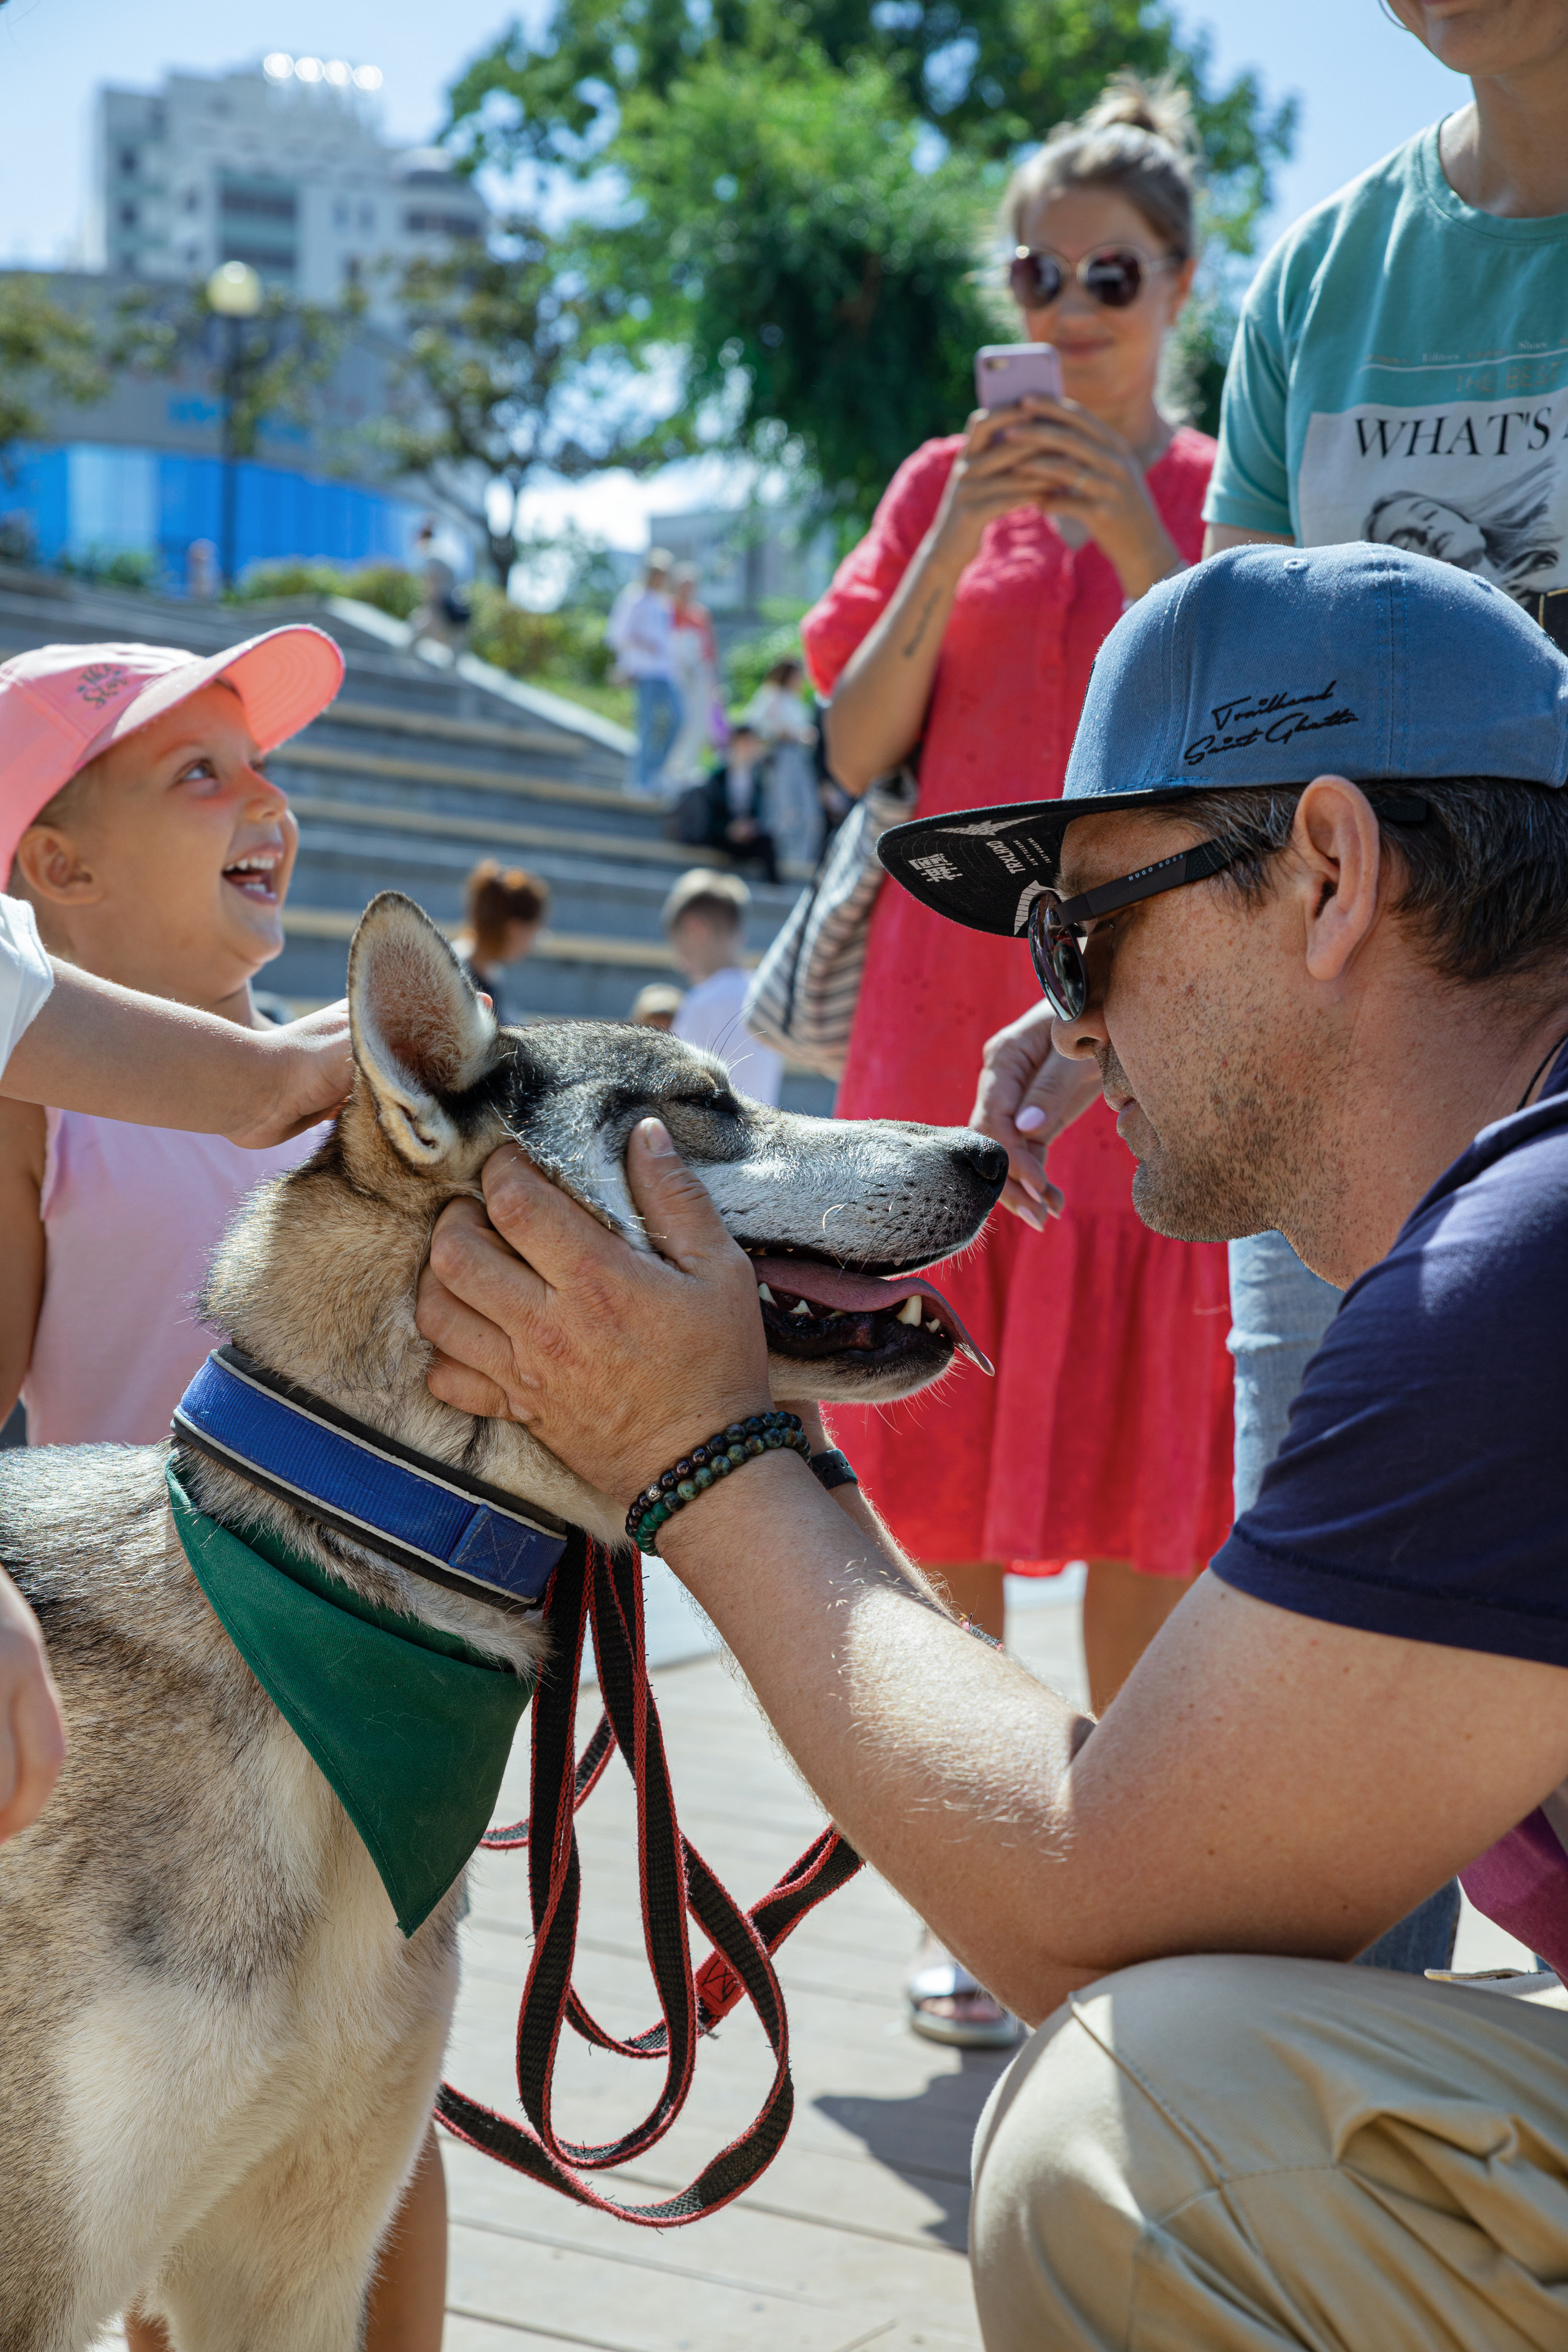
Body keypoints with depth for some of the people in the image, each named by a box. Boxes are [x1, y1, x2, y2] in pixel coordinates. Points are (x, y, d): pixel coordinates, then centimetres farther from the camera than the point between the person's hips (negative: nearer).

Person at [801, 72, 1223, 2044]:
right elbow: (856, 749, 5)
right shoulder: (944, 481, 13)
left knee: (1143, 1460, -1)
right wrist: (959, 544, -7)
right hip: (947, 1005, 2)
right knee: (943, 1465, 2)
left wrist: (1143, 547, -13)